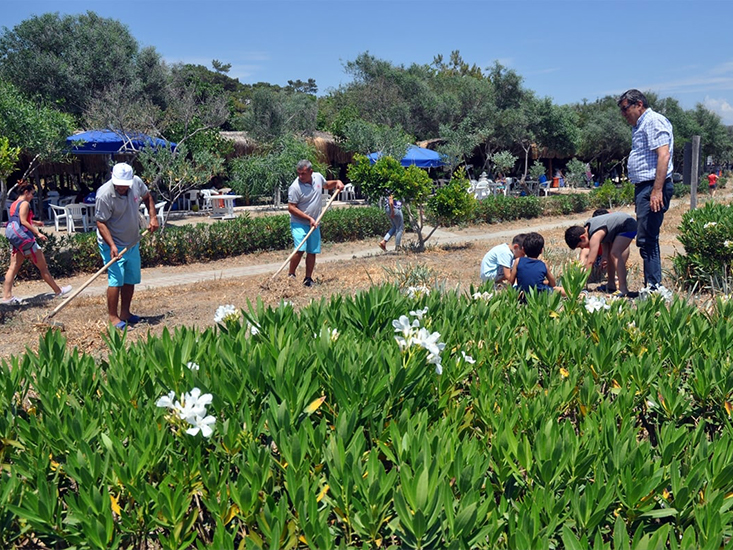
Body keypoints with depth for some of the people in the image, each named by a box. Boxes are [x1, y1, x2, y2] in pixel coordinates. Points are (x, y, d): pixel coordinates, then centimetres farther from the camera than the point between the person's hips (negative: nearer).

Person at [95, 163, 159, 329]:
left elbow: (147, 197, 14)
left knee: (131, 280, 13)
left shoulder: (137, 182, -8)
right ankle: (113, 317, -1)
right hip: (113, 245, -7)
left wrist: (153, 217, 2)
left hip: (133, 242, 7)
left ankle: (125, 313, 25)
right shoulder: (104, 195, -25)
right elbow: (101, 222, -21)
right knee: (116, 281, -12)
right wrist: (112, 245, -30)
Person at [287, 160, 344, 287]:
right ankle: (290, 275, -3)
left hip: (314, 224, 6)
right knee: (300, 249, -18)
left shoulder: (318, 177, 0)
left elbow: (326, 184, 24)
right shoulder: (295, 187, -18)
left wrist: (337, 182, 3)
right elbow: (291, 208, -17)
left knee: (312, 251, 6)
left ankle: (308, 279, 17)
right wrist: (309, 218, -19)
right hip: (299, 223, -6)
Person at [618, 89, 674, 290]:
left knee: (647, 239, -12)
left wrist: (657, 190, -26)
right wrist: (645, 191, 18)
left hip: (653, 187, -11)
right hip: (643, 188, 11)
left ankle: (654, 287, -8)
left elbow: (664, 155, -19)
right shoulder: (640, 125, 22)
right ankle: (652, 287, 16)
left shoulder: (654, 121, -9)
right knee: (647, 239, 11)